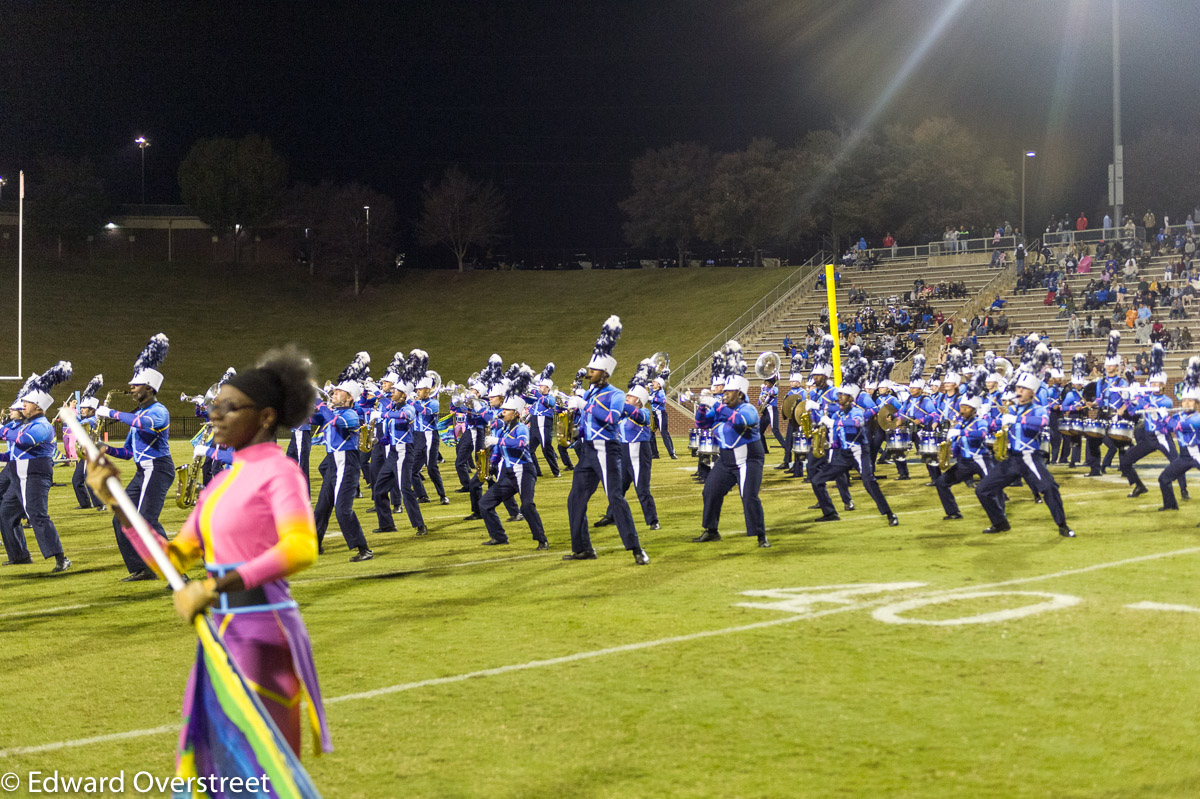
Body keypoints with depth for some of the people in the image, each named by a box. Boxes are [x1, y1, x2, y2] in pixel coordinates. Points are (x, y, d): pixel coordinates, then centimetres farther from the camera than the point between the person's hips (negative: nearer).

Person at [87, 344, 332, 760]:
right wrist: (116, 502, 6)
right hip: (222, 636, 9)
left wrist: (214, 586, -29)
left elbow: (301, 548, -28)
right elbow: (174, 559, 13)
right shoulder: (222, 481, 15)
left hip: (263, 636, -8)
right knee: (205, 771, 12)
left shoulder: (279, 470, -10)